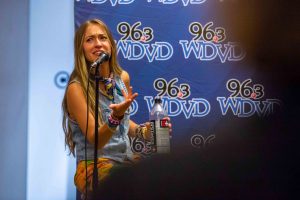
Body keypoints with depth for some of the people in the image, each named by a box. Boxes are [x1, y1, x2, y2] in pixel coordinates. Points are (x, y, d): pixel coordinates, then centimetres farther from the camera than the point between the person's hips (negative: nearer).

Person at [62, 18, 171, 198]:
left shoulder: (123, 77, 5)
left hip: (127, 160, 6)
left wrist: (142, 130, 3)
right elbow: (95, 140, -18)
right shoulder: (77, 88, -13)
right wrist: (115, 117, -34)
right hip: (94, 168, -6)